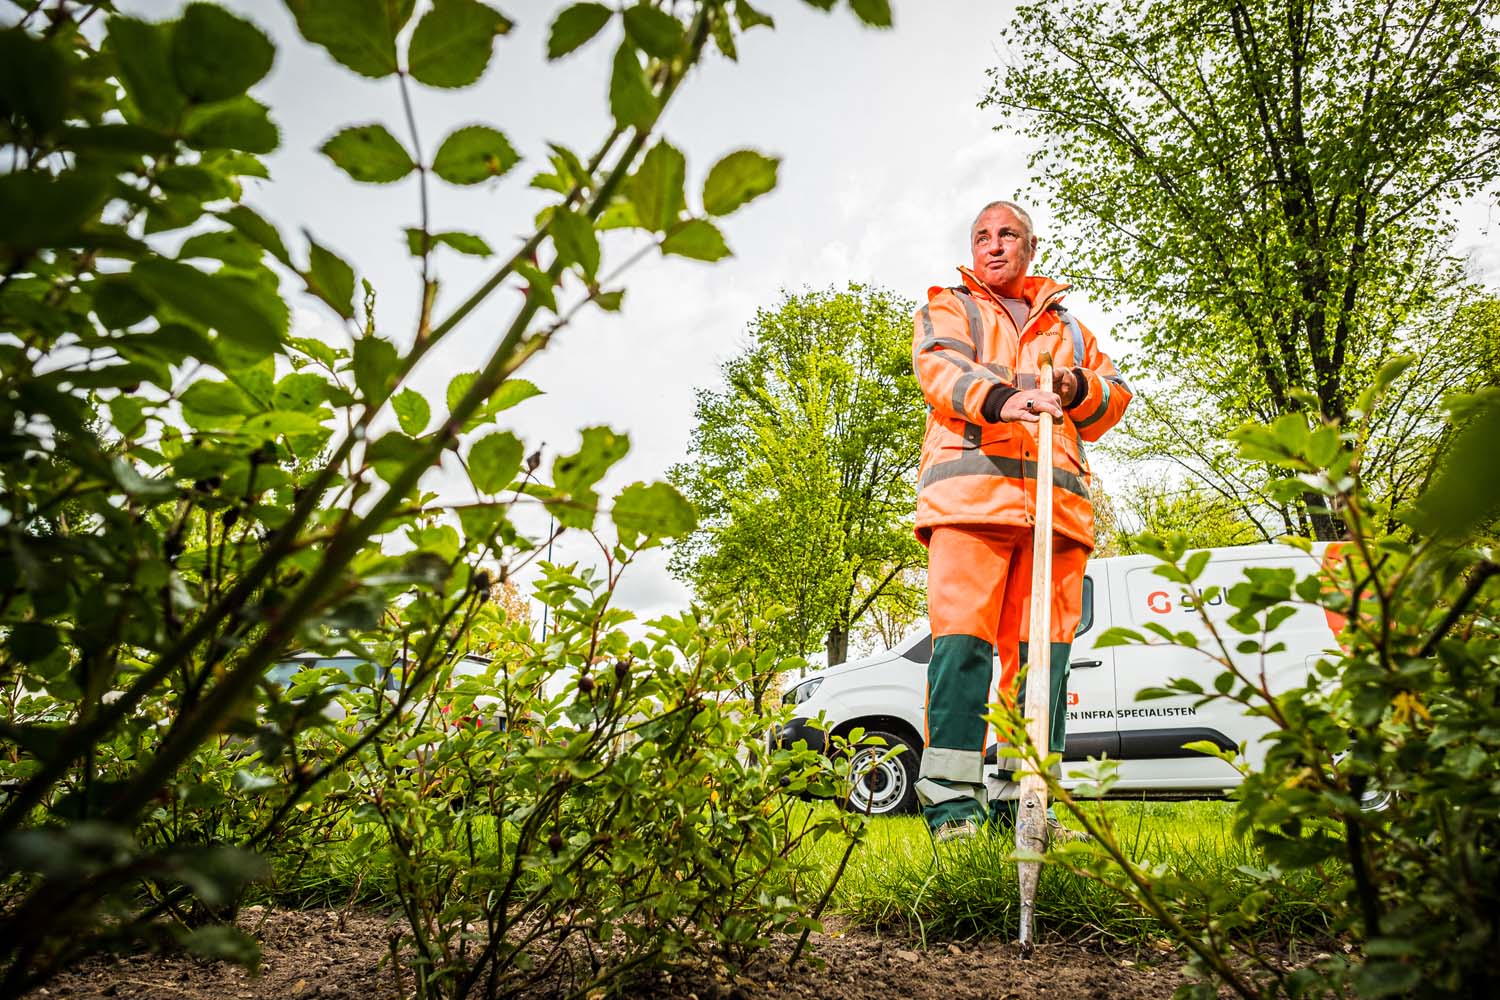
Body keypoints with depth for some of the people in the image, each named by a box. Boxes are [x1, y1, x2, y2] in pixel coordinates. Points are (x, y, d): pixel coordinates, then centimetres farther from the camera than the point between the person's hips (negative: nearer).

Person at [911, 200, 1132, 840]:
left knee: (1041, 650, -2)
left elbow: (1114, 402, 24)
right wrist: (1000, 398, -24)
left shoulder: (1067, 327, 32)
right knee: (962, 639, -14)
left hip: (1057, 502, 4)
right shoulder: (947, 309, 20)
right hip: (970, 492, -4)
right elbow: (941, 370, -3)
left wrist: (1079, 389, 0)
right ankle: (953, 799, -13)